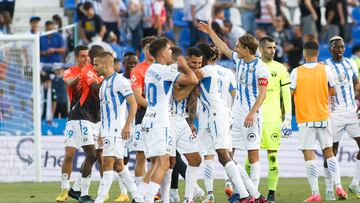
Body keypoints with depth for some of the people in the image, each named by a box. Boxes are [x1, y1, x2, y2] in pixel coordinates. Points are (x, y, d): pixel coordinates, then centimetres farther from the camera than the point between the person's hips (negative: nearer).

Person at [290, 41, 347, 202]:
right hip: (323, 117, 2)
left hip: (305, 119, -2)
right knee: (329, 152, 14)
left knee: (309, 155, -2)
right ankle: (338, 187, 4)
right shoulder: (326, 70, -2)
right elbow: (332, 92, 6)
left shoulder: (296, 72, -6)